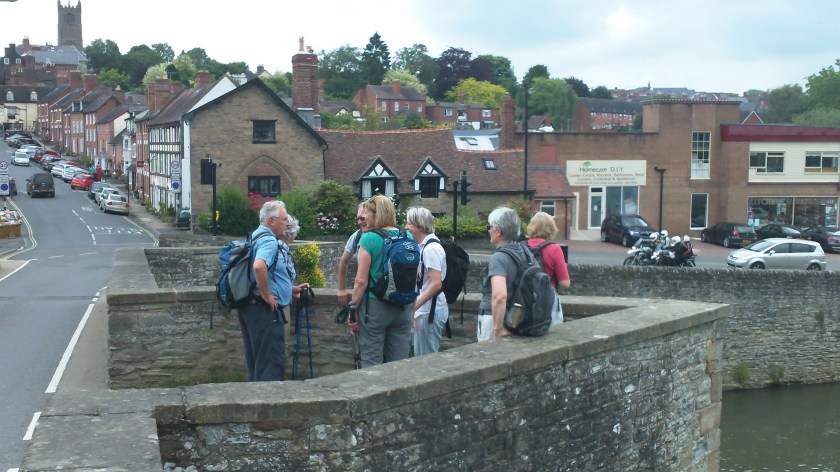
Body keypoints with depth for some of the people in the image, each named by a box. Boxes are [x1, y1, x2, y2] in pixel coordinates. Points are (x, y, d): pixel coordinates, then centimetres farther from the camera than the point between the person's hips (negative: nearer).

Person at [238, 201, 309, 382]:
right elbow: (259, 266, -35)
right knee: (271, 363, -7)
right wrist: (267, 295, -23)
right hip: (264, 309, -10)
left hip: (249, 306, 10)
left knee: (256, 363, 15)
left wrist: (291, 288, 24)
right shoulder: (269, 241, -14)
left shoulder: (256, 237, 19)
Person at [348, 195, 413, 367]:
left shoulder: (369, 239, -10)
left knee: (371, 363, 3)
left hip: (375, 307, -5)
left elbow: (361, 281, -13)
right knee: (399, 364, 10)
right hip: (403, 308, 5)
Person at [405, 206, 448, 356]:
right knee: (420, 356, 15)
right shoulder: (424, 246, 11)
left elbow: (436, 283, -23)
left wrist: (414, 306, -20)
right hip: (424, 309, 9)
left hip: (430, 310, -9)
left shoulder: (431, 248, -17)